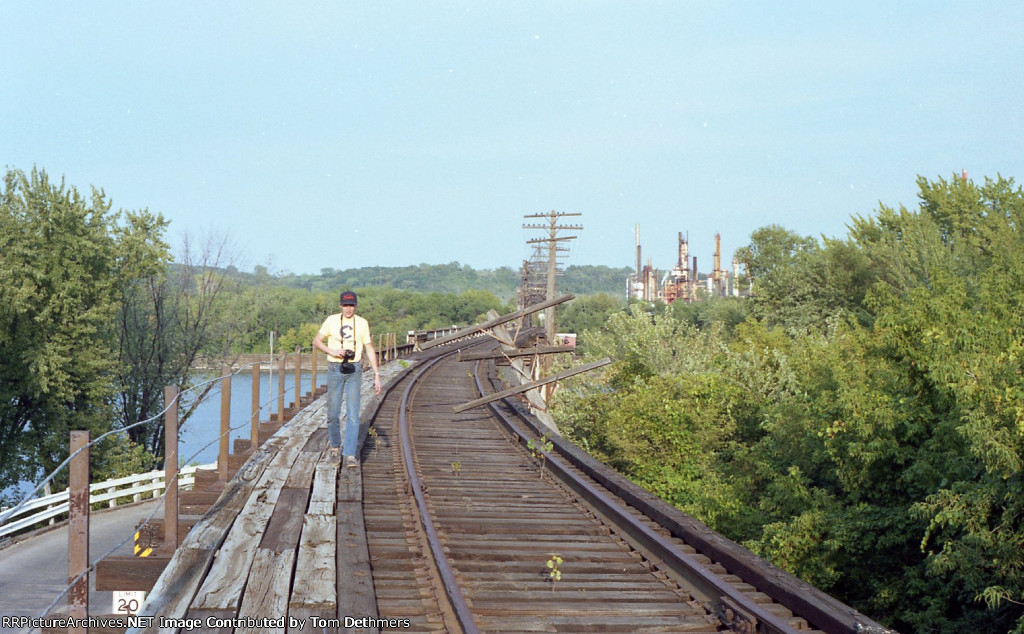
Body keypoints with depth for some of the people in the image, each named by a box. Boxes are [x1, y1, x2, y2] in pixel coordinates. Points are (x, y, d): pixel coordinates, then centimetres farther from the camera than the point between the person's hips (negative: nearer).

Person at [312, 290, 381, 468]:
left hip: (354, 371, 0)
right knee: (333, 412, 5)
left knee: (353, 414, -8)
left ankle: (350, 455, -11)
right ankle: (334, 447, 28)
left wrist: (376, 374, 1)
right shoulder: (331, 321, 1)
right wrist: (332, 351, -13)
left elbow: (370, 349, 6)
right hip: (335, 370, 0)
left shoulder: (362, 324, 3)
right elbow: (316, 341, 5)